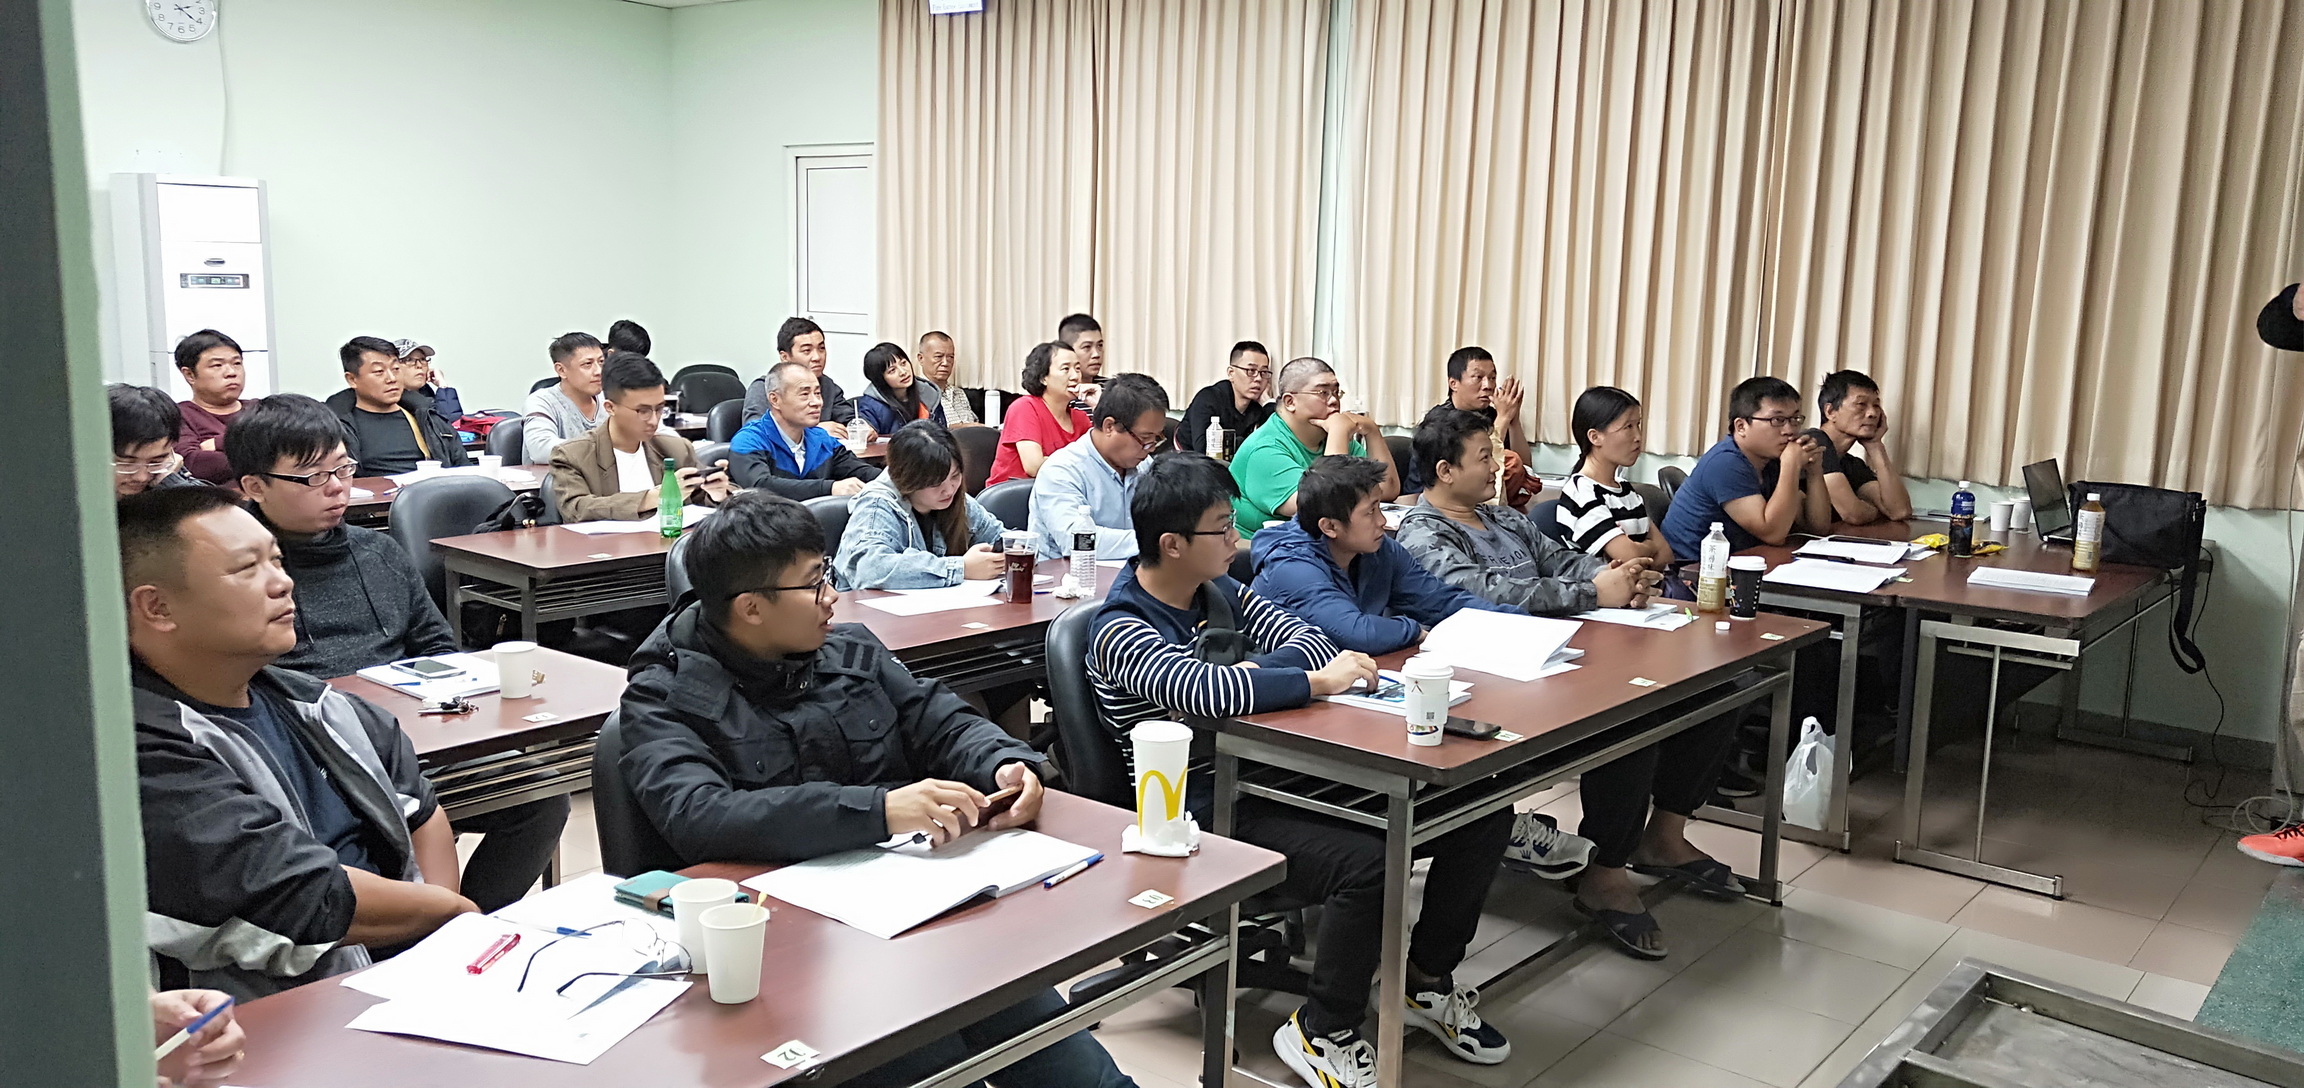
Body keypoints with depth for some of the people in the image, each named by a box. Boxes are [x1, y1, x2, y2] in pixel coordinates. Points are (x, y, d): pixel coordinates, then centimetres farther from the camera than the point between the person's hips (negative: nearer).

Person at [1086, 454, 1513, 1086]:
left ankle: (1428, 981, 20)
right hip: (1213, 814, -8)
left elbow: (1311, 640, 6)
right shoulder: (1121, 632, -14)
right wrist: (1319, 680, -23)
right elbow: (1200, 691, -31)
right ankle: (1323, 1032, -8)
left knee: (1484, 814, 0)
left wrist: (1252, 673, -14)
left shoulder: (1221, 592, 12)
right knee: (1368, 861, -34)